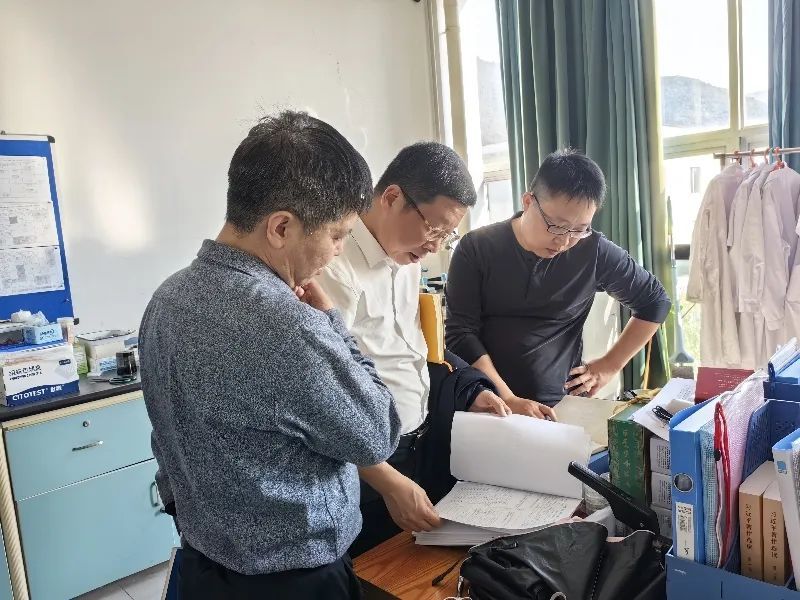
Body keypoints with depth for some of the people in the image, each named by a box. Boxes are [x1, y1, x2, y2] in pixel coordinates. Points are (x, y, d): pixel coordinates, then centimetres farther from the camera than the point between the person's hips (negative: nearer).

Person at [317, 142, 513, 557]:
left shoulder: (407, 257, 3)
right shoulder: (335, 270, -26)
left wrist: (473, 392, 7)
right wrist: (389, 483, -25)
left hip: (426, 441, 7)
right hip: (368, 463, -7)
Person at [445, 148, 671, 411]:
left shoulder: (594, 252, -3)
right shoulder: (476, 249, -4)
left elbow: (654, 301, 10)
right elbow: (460, 333, -8)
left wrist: (610, 366, 5)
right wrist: (507, 401, -17)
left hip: (561, 407, 1)